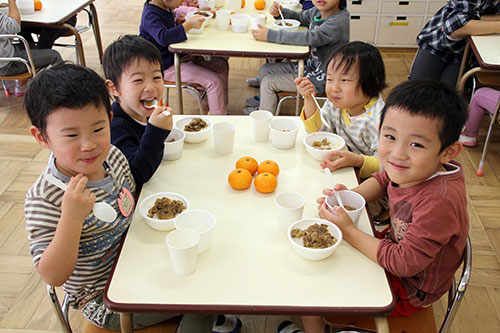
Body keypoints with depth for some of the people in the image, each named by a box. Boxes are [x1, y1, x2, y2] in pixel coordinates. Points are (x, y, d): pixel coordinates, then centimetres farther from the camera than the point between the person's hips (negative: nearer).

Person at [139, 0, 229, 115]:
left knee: (222, 64, 8)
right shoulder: (150, 14, -22)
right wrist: (189, 25, -37)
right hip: (167, 66, -10)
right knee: (214, 81, -20)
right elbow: (163, 37, -39)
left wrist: (179, 22, 8)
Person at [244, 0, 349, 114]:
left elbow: (310, 38, -40)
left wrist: (270, 35, -37)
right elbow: (299, 17, 18)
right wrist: (280, 12, -6)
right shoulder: (317, 11, -2)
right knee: (265, 70, 14)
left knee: (268, 82, -7)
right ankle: (264, 100, 44)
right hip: (308, 65, 9)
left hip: (318, 79, -8)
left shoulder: (339, 22, -29)